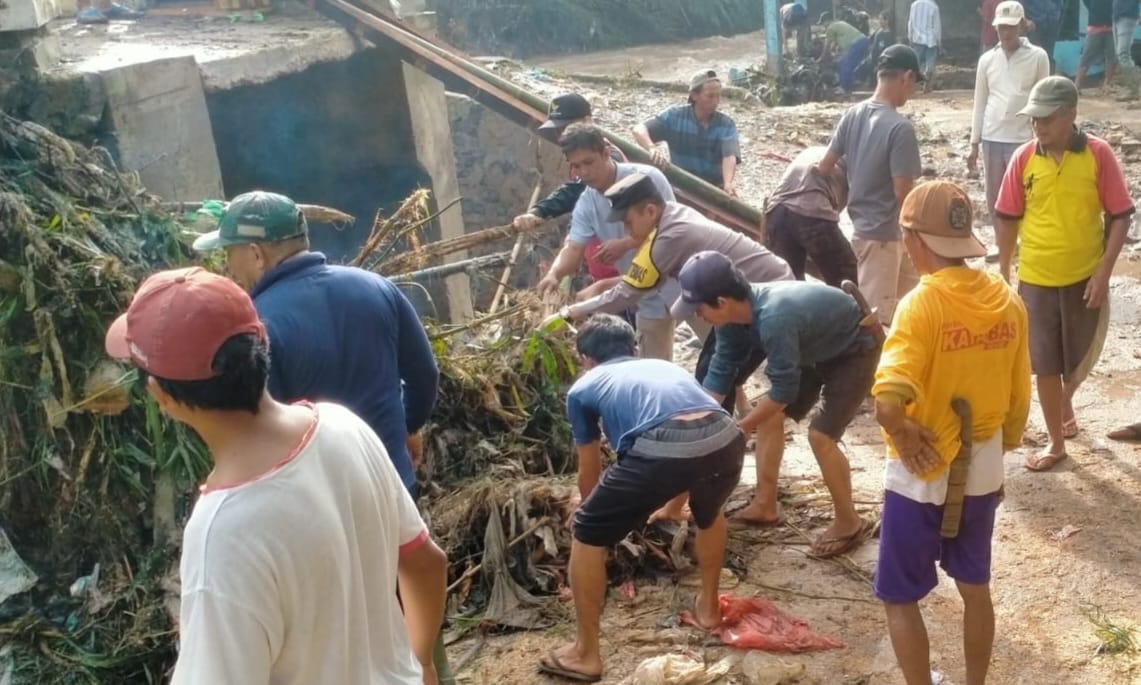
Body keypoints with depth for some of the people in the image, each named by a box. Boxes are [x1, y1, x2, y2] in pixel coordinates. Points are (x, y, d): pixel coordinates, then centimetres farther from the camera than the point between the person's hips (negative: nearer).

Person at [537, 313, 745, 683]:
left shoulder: (583, 387, 29)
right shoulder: (665, 366, 40)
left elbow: (589, 472, 40)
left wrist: (603, 511, 62)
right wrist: (670, 500, 72)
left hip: (660, 451, -4)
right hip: (725, 439, 5)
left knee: (588, 535, 19)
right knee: (709, 513, 40)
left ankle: (585, 654, 27)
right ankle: (708, 605, 53)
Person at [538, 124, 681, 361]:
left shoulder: (646, 178, -20)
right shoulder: (586, 204, -2)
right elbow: (573, 248, -10)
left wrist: (626, 244, -29)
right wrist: (554, 274, -32)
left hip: (680, 279, -6)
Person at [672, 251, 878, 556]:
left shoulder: (774, 320, -40)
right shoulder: (735, 313, -15)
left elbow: (783, 391, -30)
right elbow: (721, 370, -4)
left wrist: (738, 429, -19)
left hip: (855, 351, -9)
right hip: (818, 348, 9)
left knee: (821, 434, -14)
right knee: (769, 414, 7)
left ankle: (849, 524, 5)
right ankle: (765, 506, 19)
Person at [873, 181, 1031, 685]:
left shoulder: (923, 304, -23)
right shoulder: (1008, 301, -3)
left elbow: (888, 402, -35)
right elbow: (1018, 400, 6)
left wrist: (903, 433, -15)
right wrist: (997, 456, 19)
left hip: (922, 476, -6)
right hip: (981, 473, 6)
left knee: (900, 598, 11)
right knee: (975, 588, 22)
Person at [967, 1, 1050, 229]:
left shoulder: (1038, 57, -2)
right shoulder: (987, 59, 6)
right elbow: (980, 104, 11)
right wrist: (974, 144, 8)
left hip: (1023, 140, -3)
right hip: (991, 139, 3)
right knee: (994, 202, 9)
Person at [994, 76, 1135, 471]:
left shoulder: (1098, 154, -10)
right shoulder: (1024, 159, -6)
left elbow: (1120, 215, -6)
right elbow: (1007, 219, 2)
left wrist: (1104, 272, -12)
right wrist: (1004, 274, 4)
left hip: (1084, 277, -1)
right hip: (1036, 279, 1)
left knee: (1081, 358, 15)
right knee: (1045, 364, 6)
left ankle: (1066, 403, 46)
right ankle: (1056, 443, 20)